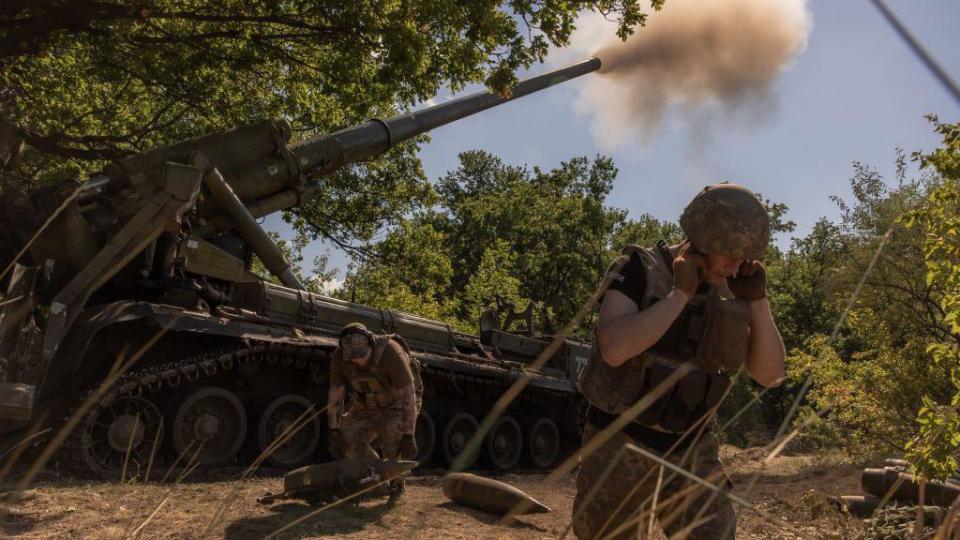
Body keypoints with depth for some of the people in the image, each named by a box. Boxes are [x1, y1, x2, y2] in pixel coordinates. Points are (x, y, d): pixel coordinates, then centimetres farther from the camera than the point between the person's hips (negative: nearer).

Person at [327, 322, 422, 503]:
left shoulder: (390, 352, -34)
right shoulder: (339, 357, -20)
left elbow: (407, 395, -32)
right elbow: (335, 395, -10)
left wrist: (408, 435, -33)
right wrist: (334, 430, -14)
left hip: (397, 404, -5)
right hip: (366, 407, 5)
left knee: (391, 433, -30)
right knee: (349, 438, -13)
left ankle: (395, 484, -6)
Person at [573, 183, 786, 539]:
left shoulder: (728, 291, 1)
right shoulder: (638, 269, -15)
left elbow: (770, 374, -2)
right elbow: (614, 349, -30)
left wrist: (756, 297, -13)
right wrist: (681, 293, -26)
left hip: (688, 450, 4)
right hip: (621, 444, -4)